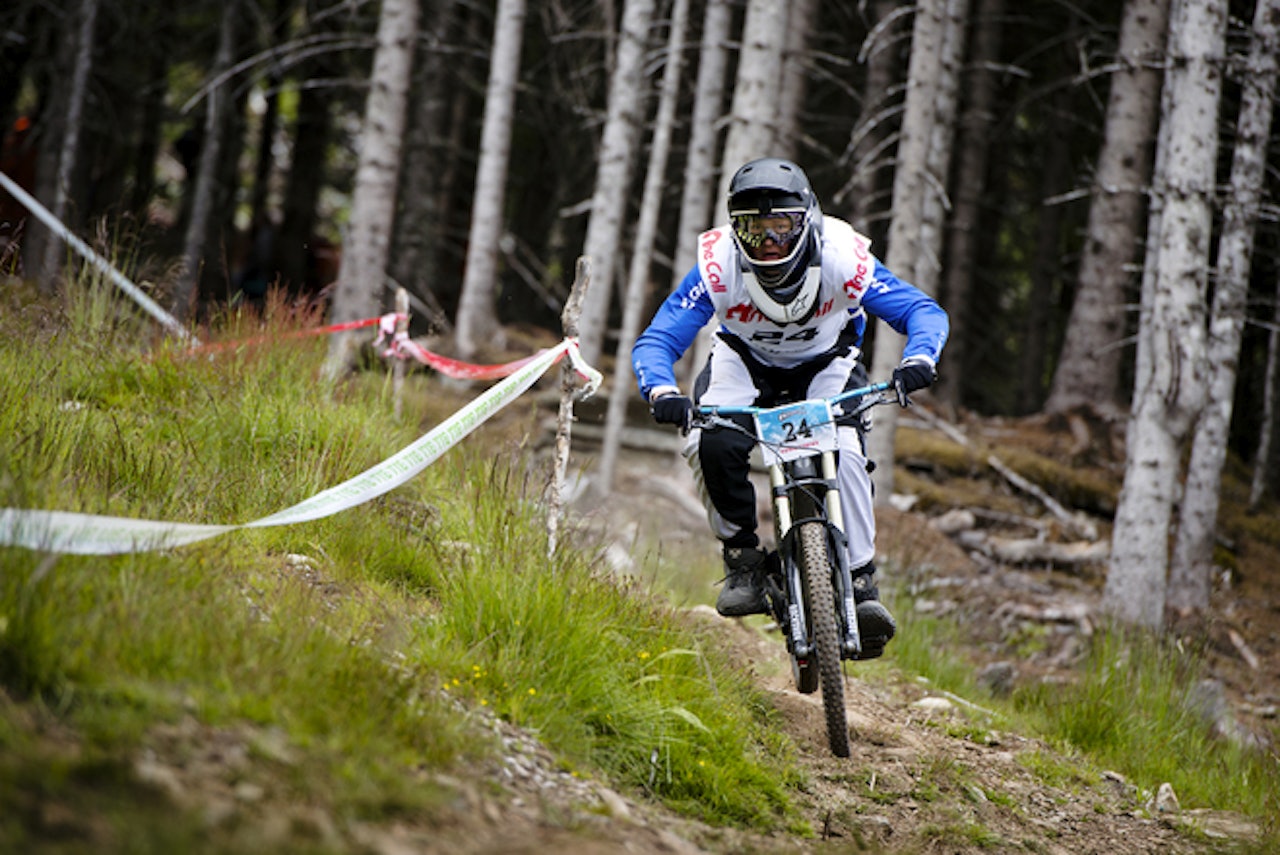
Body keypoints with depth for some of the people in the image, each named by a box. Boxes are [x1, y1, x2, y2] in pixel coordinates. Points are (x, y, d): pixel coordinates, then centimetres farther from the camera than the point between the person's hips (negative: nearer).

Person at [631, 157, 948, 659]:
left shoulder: (841, 258, -30)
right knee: (712, 444, -29)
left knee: (845, 454, -28)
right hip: (744, 362, 0)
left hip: (825, 365, 0)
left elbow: (925, 312, -26)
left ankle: (861, 581, -15)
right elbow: (655, 341, -28)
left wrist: (918, 359, -47)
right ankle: (743, 557, -7)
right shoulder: (718, 264, -29)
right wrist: (662, 392, -49)